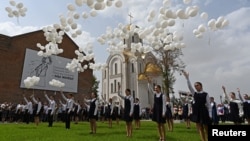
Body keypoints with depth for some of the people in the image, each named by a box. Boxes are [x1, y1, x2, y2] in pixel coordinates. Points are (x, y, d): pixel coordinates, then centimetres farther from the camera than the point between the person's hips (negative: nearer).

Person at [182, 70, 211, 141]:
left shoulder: (205, 94, -1)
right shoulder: (194, 94, 8)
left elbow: (208, 105, -2)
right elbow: (189, 86, -4)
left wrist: (210, 115, -7)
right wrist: (187, 78, -13)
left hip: (204, 113, -3)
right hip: (196, 113, 4)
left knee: (206, 129, 8)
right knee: (200, 129, 7)